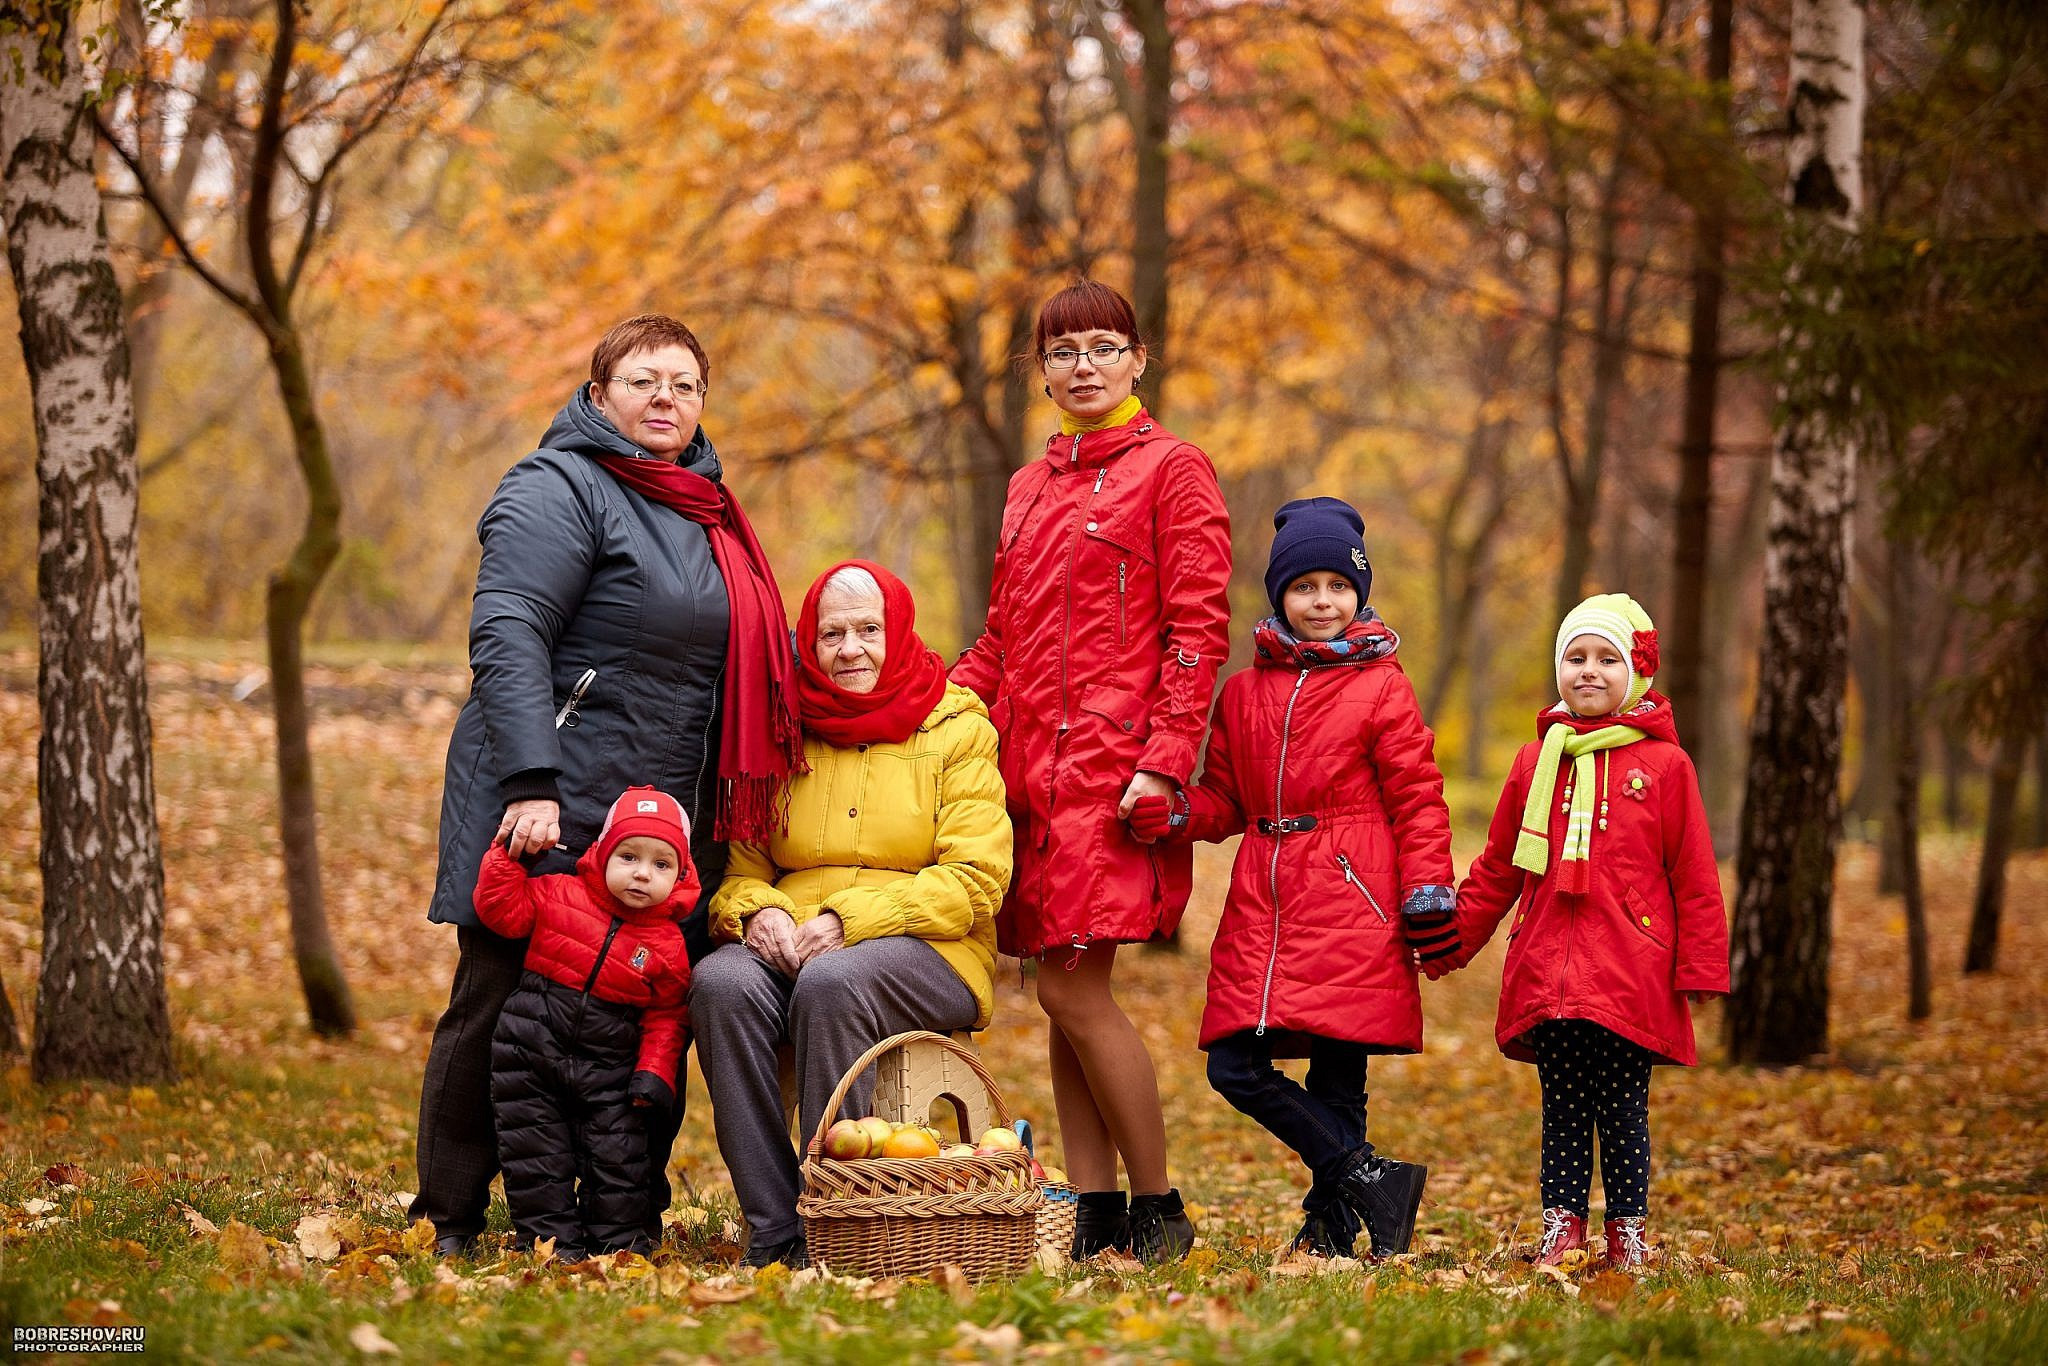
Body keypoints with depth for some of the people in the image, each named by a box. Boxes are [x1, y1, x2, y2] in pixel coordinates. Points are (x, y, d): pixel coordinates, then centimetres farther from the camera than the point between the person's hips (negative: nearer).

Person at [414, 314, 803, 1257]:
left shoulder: (706, 510, 19)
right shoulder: (559, 491, -7)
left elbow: (738, 662, 28)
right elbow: (506, 637, -17)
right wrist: (530, 782, -26)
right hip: (549, 818, -7)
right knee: (501, 1005, -2)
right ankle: (449, 1225, 5)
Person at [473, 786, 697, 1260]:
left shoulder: (667, 945, -1)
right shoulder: (559, 894, -3)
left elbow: (665, 1017, 4)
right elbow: (502, 909, -4)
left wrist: (655, 1072, -5)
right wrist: (508, 854, -11)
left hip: (607, 1068, 0)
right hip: (531, 1055, 0)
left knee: (616, 1155, 1)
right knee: (537, 1150, 3)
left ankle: (619, 1239, 14)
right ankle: (549, 1236, 12)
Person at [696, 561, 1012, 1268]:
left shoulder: (957, 729, 3)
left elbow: (975, 879, -7)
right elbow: (740, 859, 15)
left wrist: (851, 919, -18)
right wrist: (755, 910, -11)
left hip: (925, 951, -3)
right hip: (789, 944, 3)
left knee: (833, 983, -37)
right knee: (721, 981, -30)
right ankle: (773, 1232, -29)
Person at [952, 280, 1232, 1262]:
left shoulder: (1172, 471, 0)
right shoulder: (1029, 488, 20)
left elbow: (1198, 627, -6)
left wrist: (1165, 760, -15)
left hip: (1112, 761, -7)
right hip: (1031, 763, 7)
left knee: (1073, 987, -12)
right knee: (1065, 994, 4)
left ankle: (1159, 1211, -2)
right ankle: (1094, 1215, 7)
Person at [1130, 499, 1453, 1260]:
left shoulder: (1382, 689, 2)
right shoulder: (1246, 691, 14)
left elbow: (1418, 803, 2)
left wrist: (1429, 900, -6)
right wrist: (1174, 813, -4)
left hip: (1351, 909, -5)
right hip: (1263, 911, 5)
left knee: (1337, 1074, -4)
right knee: (1235, 1066, -7)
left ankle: (1331, 1225, 9)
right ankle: (1372, 1180, -3)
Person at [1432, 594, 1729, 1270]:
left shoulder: (1664, 765, 2)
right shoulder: (1535, 762, 12)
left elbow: (1694, 878, 3)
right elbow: (1496, 870, 18)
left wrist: (1700, 969, -1)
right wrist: (1452, 940, 14)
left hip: (1631, 978, -3)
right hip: (1548, 977, 3)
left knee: (1622, 1109, 2)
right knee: (1563, 1108, 7)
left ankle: (1628, 1237, 11)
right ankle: (1560, 1231, 11)